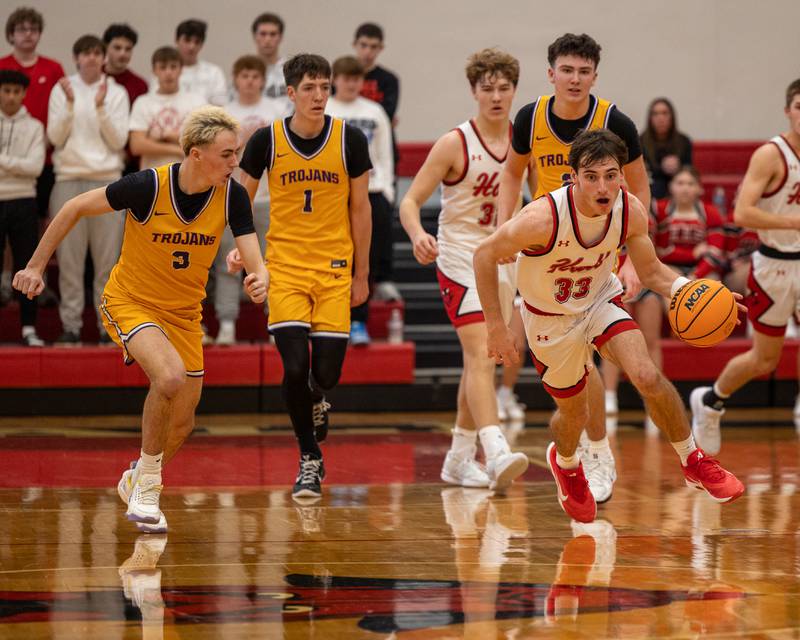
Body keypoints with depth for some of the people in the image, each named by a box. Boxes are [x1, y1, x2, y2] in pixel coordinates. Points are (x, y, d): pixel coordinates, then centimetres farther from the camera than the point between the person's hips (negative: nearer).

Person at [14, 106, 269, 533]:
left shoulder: (232, 196, -15)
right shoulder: (148, 186, -25)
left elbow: (253, 260, -17)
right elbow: (74, 209, -13)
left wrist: (259, 279, -41)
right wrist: (36, 266, -10)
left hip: (184, 313, 5)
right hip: (130, 301, -5)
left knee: (181, 426, 9)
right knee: (170, 375, -32)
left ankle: (137, 479, 42)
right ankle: (147, 486, -13)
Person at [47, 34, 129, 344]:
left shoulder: (117, 93, 6)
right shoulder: (61, 90, 7)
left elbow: (118, 140, -1)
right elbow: (55, 137, 0)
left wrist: (100, 107, -12)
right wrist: (70, 103, -11)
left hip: (107, 180, 0)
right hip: (69, 179, 0)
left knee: (108, 256, -1)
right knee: (69, 256, -2)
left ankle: (108, 324, 3)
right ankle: (70, 324, 2)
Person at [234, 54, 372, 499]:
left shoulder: (350, 139, -3)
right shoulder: (267, 140, -4)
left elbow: (360, 208, 5)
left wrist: (361, 274, 5)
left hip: (335, 270, 1)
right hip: (284, 268, 0)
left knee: (326, 374, -3)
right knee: (296, 368, -12)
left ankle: (317, 403, 36)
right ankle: (311, 460, 7)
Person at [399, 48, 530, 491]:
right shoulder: (455, 144, -10)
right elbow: (411, 200, -12)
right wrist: (418, 234, -32)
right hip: (459, 258, -6)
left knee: (482, 361, 14)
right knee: (480, 355, -21)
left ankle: (459, 459, 26)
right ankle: (497, 454, -35)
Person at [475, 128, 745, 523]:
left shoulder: (631, 212, -22)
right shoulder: (543, 218, -35)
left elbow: (649, 270, -5)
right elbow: (485, 255, -20)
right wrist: (496, 327, -18)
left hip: (601, 300, 2)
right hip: (551, 320, -2)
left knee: (647, 377, -21)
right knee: (575, 414, 12)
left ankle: (695, 464, 1)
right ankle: (565, 463, 51)